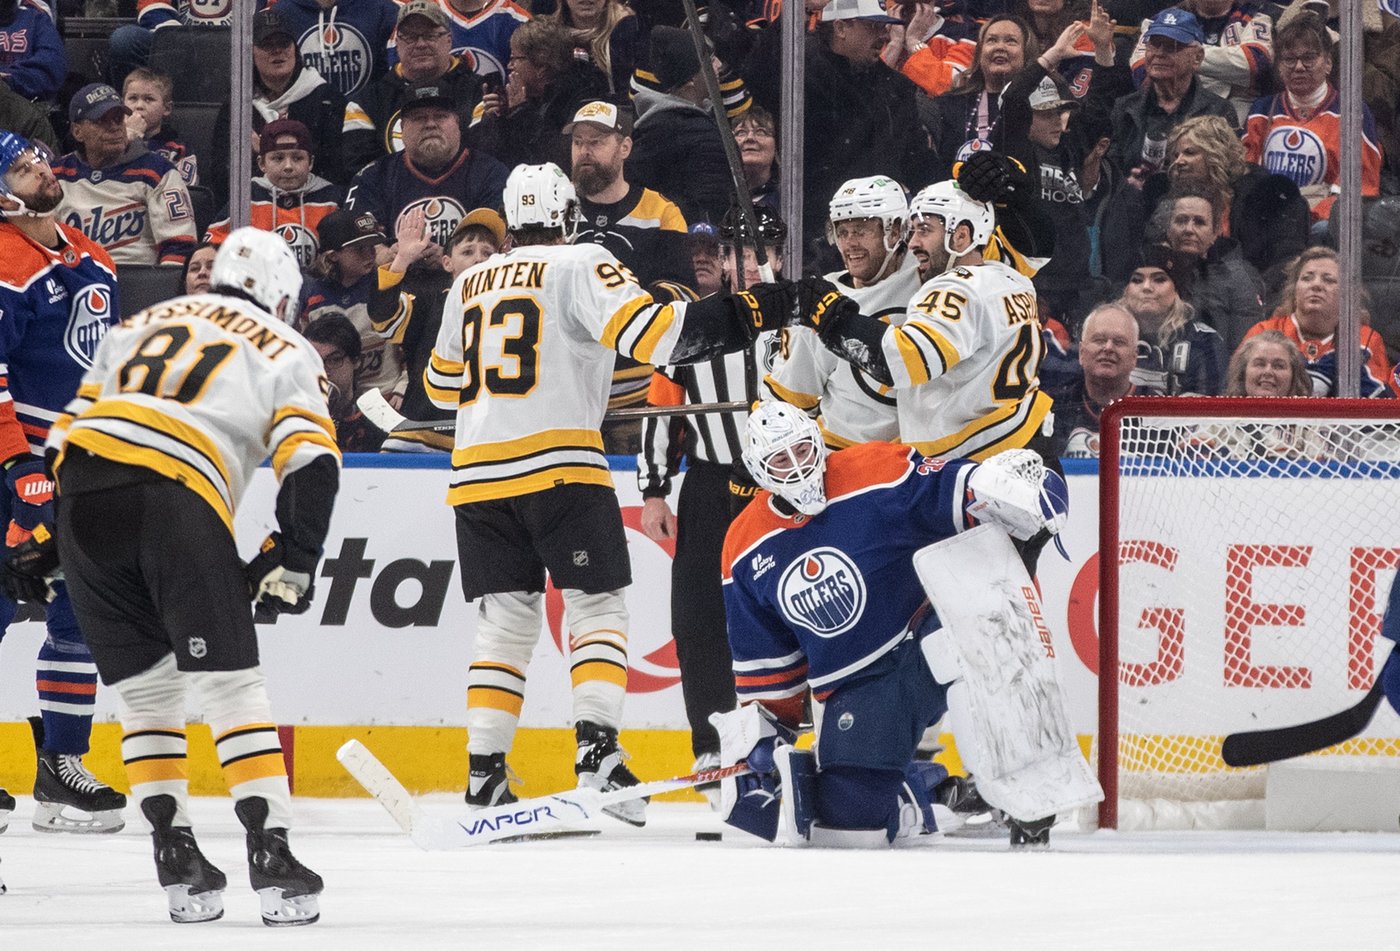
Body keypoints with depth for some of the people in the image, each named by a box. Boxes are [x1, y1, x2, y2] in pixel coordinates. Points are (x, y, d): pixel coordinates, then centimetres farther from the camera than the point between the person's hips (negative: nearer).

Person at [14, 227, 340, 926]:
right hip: (177, 501, -4)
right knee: (230, 683, -1)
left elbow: (67, 430, 27)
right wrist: (288, 567, 9)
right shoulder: (285, 352, 17)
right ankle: (269, 852, -12)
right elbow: (312, 465, 3)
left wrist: (39, 538, 31)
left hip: (82, 496, 4)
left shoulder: (141, 325, 30)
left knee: (146, 689, 15)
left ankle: (174, 852, 9)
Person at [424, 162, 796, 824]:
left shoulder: (470, 284, 17)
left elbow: (443, 384, 27)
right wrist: (751, 314, -13)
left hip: (476, 472, 5)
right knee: (596, 608, 2)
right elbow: (651, 332, -15)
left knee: (504, 621, 10)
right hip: (558, 465, -5)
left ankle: (485, 776, 2)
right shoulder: (579, 265, 0)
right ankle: (597, 752, -15)